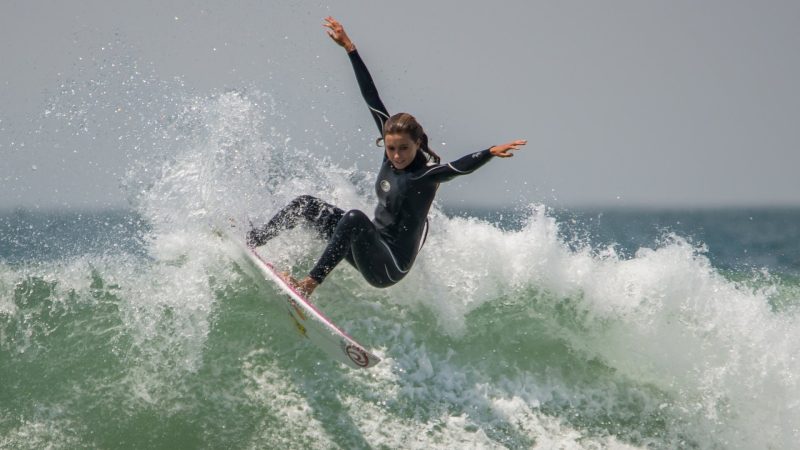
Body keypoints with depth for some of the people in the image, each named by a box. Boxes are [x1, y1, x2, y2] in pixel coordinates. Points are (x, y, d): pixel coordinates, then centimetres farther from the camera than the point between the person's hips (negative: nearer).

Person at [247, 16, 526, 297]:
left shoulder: (427, 173, -21)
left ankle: (311, 282, -32)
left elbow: (461, 167, -41)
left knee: (355, 218, -35)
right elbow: (372, 98, 0)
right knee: (305, 205, 8)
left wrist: (490, 153, -61)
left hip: (391, 268, -8)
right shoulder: (393, 151, -2)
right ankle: (250, 242, 15)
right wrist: (349, 48, 2)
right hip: (373, 247, 8)